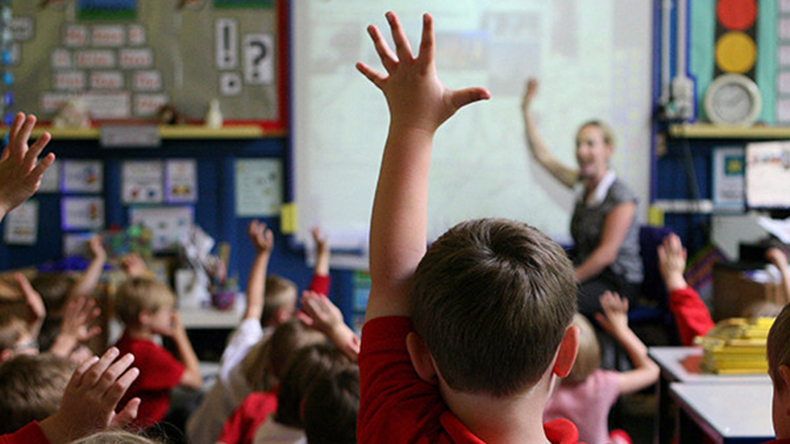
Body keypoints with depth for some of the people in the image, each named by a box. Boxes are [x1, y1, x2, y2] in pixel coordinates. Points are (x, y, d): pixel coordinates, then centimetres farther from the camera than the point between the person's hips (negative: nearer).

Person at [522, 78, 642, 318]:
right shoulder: (583, 185, 9)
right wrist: (527, 108, 14)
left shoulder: (621, 197, -13)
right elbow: (541, 154, 16)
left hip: (617, 285, -7)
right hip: (588, 275, 7)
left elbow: (607, 253, -16)